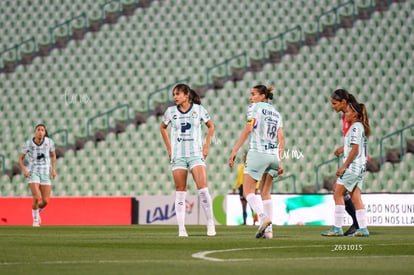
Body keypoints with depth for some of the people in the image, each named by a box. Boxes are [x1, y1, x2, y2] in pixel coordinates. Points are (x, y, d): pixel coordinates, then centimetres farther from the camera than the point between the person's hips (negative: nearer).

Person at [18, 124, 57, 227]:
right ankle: (35, 220, 8)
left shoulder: (49, 142, -8)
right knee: (37, 198, -20)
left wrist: (53, 169, 1)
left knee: (45, 201, -3)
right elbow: (20, 158, 2)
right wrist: (24, 170, -16)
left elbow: (53, 155, 12)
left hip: (45, 174, 2)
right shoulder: (28, 144, -11)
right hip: (33, 173, -2)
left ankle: (37, 211, 34)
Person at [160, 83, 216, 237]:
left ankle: (210, 222, -1)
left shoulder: (198, 109, -1)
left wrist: (206, 146, 5)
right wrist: (169, 148, 12)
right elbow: (163, 128, 20)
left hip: (196, 154, -2)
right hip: (178, 156, 2)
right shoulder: (170, 111, 3)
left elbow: (210, 126, 12)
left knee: (203, 189, -14)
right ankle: (181, 228, 3)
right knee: (180, 192, 0)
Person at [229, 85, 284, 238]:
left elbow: (248, 129, -10)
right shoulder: (276, 113, 19)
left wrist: (234, 151, -11)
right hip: (273, 155, 6)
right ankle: (267, 229, 7)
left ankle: (263, 216, -30)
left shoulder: (254, 107, 1)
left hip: (257, 153, -6)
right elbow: (280, 138, 12)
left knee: (248, 191, -5)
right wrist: (280, 162, 12)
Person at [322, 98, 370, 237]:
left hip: (352, 167, -9)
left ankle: (337, 228, -7)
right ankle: (363, 229, 3)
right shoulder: (360, 127, 17)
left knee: (338, 194, -6)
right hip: (359, 168, 9)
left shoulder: (355, 127, -12)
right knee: (355, 197, 7)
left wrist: (344, 166, -18)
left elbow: (355, 149, -19)